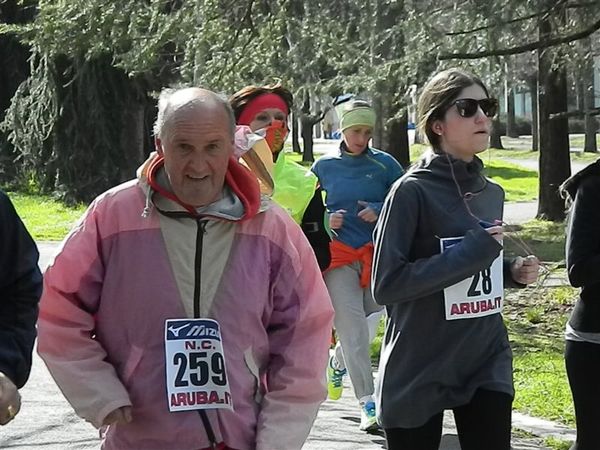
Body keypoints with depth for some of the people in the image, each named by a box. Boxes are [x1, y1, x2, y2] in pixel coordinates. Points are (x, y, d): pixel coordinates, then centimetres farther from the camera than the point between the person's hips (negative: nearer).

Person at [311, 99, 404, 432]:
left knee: (370, 316, 4)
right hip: (337, 253, -1)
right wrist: (326, 221, -8)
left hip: (377, 252, 1)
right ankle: (366, 402, -10)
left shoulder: (385, 164, 3)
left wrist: (380, 210, -13)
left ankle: (338, 362, 37)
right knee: (352, 325, -9)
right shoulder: (324, 166, 5)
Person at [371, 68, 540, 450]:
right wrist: (472, 252, -21)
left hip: (487, 363, 5)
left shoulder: (492, 193, 9)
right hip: (419, 372, -5)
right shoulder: (412, 191, -13)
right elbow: (386, 285, -20)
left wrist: (512, 272, 1)